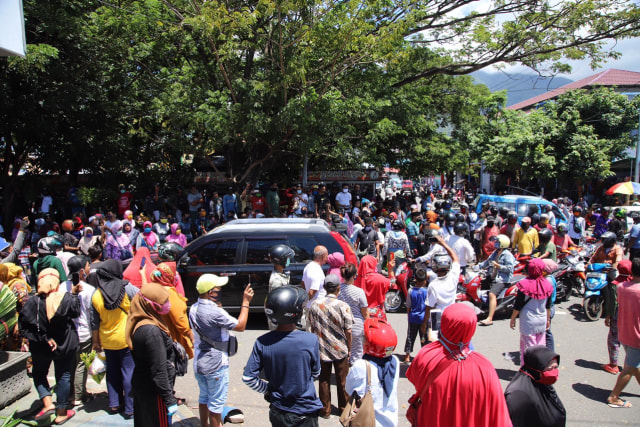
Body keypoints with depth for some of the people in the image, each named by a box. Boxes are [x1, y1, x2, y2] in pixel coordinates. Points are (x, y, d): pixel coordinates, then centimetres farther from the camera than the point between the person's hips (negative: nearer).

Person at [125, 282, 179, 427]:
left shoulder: (138, 325, 2)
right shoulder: (152, 331, -26)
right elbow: (159, 370, -25)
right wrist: (169, 400, -18)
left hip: (140, 386, 9)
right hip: (154, 392, -9)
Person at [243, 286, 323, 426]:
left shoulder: (262, 343, -16)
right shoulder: (311, 340, -21)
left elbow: (248, 377, -10)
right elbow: (315, 373, -6)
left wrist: (267, 389, 5)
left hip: (278, 413, 2)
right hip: (305, 413, -2)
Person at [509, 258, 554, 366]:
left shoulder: (525, 284, -17)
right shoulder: (547, 284, -2)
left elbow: (517, 305, -12)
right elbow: (548, 306, 9)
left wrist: (513, 319, 0)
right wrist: (548, 319, 23)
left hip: (528, 321, -5)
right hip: (542, 320, 5)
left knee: (528, 346, 2)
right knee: (540, 345, 17)